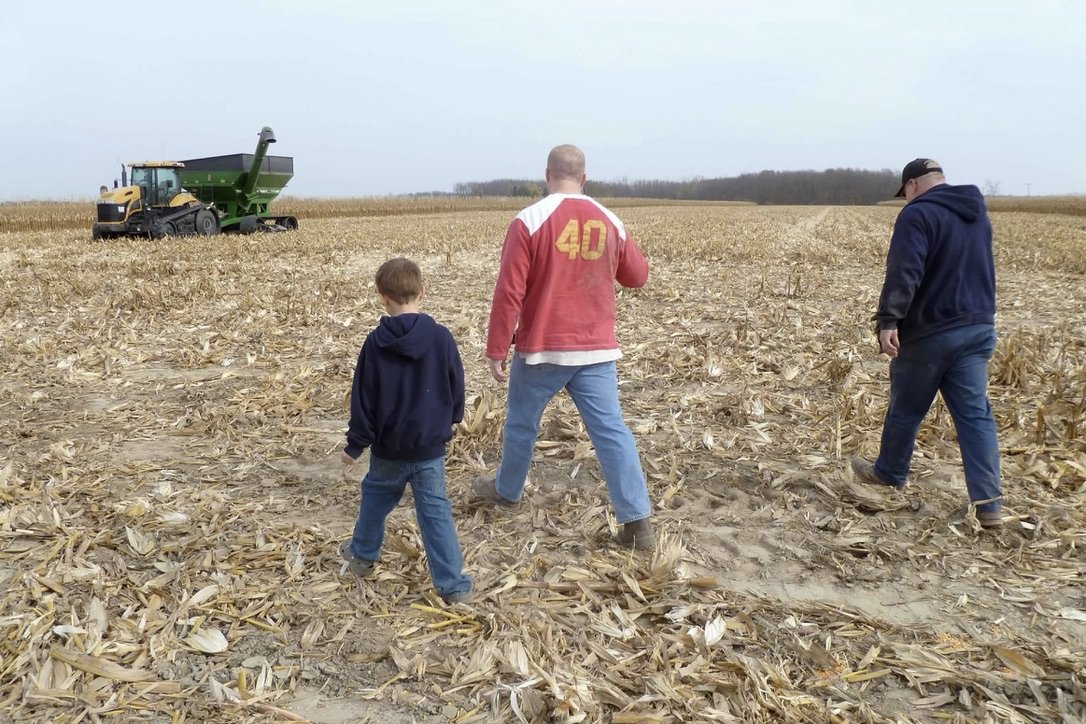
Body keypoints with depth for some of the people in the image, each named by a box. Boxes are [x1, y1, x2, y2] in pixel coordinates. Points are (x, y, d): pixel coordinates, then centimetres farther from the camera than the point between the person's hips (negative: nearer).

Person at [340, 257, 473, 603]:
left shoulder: (376, 342, -10)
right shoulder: (441, 337, -9)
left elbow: (363, 399, -6)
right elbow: (456, 389, 1)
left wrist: (355, 444, 4)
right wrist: (449, 421, 21)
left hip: (388, 446, 0)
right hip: (430, 446, 0)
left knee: (376, 497, 24)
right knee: (435, 511, 4)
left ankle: (363, 554, 43)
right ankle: (454, 585, 3)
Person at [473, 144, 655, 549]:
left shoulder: (529, 221, -11)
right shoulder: (610, 223, 4)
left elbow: (509, 293, -13)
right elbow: (637, 276, 18)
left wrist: (496, 350, -6)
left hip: (542, 349, -3)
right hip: (597, 349, 3)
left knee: (521, 423, 17)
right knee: (611, 430, 2)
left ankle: (505, 492, 38)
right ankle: (638, 522, 0)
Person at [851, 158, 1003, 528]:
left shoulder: (918, 214, -12)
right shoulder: (978, 214, 16)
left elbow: (904, 273, -25)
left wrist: (888, 321, -29)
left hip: (930, 331, -7)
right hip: (978, 328, 7)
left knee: (905, 409, 12)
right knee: (976, 414, 4)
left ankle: (889, 474, 31)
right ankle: (989, 503, 0)